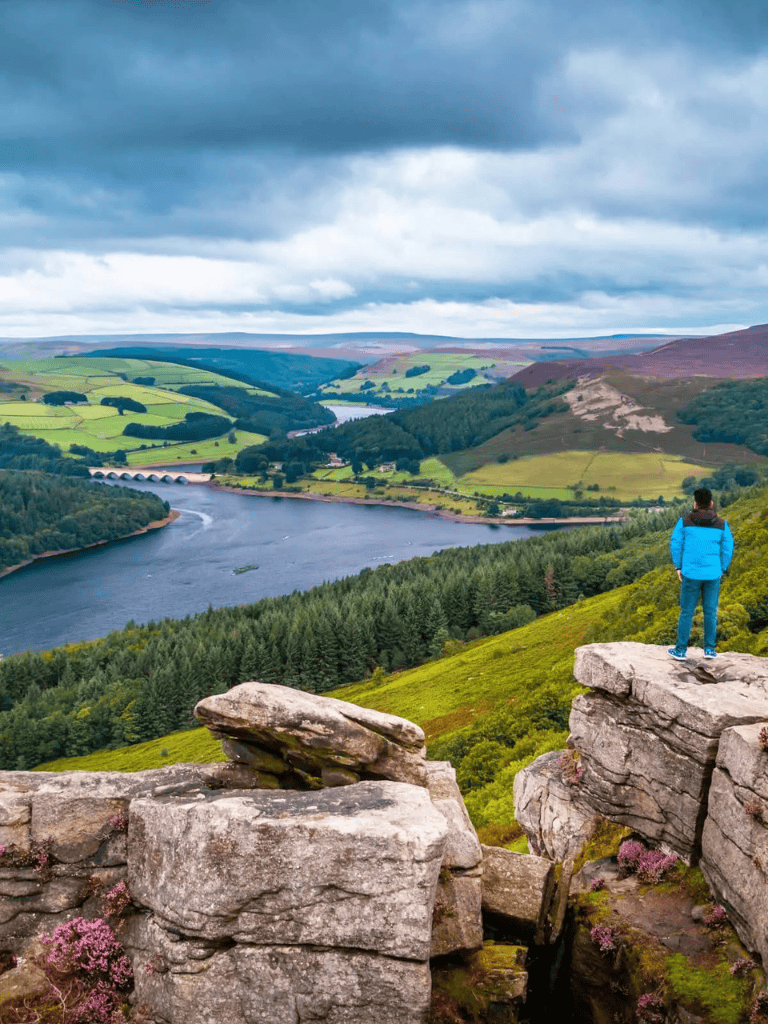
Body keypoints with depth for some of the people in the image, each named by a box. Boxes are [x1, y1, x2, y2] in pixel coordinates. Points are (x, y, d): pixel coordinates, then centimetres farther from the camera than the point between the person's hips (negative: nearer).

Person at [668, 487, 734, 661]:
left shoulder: (685, 521, -4)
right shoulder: (721, 524, 0)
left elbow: (675, 544, -3)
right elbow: (728, 549, 1)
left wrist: (678, 568, 7)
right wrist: (721, 570, 11)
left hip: (691, 574, -1)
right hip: (713, 574, 1)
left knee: (686, 611, 7)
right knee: (710, 611, 12)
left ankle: (681, 650, 11)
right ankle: (709, 649, 16)